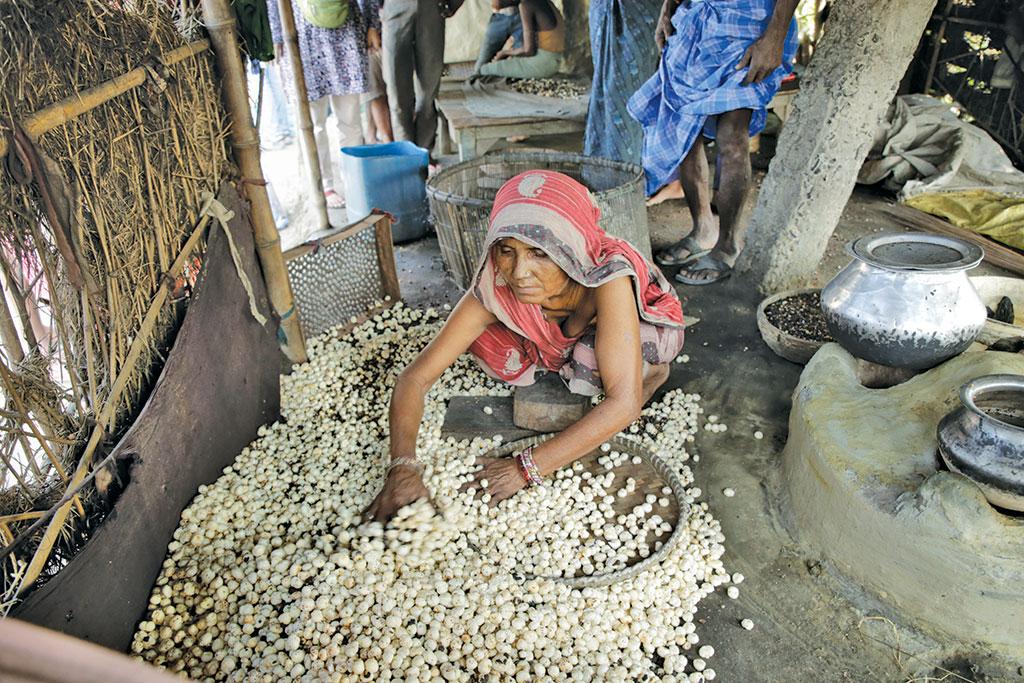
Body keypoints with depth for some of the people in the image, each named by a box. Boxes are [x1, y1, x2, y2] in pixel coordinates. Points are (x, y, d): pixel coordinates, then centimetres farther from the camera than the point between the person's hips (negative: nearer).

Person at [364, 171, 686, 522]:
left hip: (644, 327, -3)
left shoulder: (607, 276, -43)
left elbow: (624, 403, -47)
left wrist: (526, 467, -47)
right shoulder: (495, 289, -32)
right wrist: (403, 466, -45)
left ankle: (651, 370, -2)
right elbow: (416, 376, -30)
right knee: (487, 342, -20)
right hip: (567, 344, 4)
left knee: (591, 361, -36)